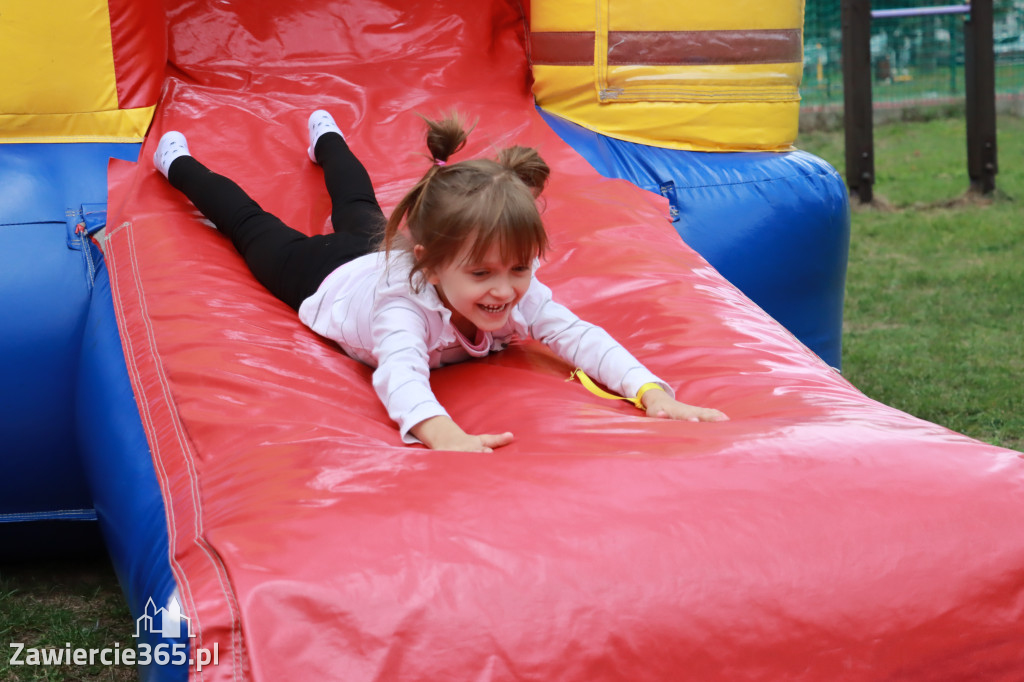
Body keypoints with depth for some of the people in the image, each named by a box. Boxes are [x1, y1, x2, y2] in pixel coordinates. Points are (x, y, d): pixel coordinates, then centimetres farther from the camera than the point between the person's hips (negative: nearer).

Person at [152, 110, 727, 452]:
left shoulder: (522, 297, -40)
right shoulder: (405, 303, -54)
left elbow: (580, 336, -44)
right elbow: (401, 373, -70)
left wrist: (654, 394, -61)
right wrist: (443, 435, -90)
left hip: (384, 249, 5)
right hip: (329, 274, -5)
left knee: (359, 207, 37)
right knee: (255, 227, 24)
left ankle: (327, 137, 69)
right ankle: (179, 163, 51)